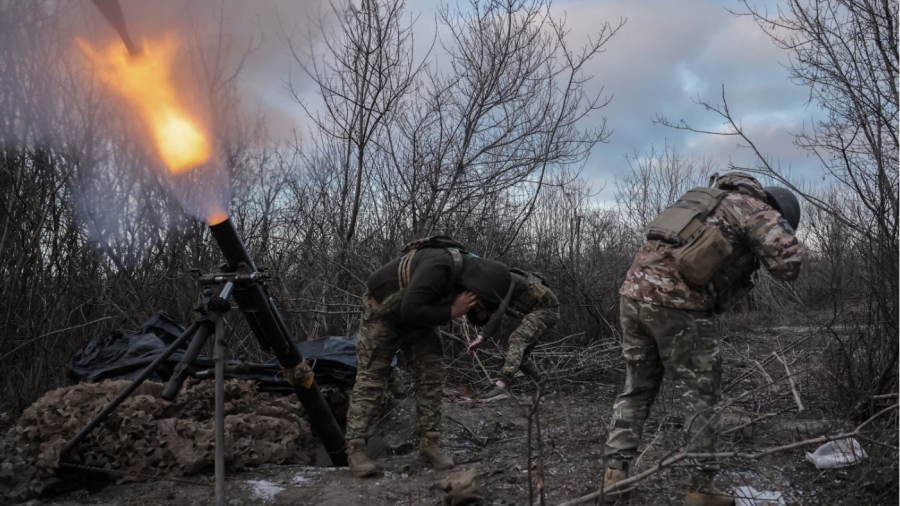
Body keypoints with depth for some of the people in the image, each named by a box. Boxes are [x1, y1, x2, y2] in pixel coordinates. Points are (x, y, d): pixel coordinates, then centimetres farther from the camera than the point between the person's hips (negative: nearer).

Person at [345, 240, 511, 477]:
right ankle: (355, 447, -4)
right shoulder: (440, 266, -39)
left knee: (431, 375, -2)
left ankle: (429, 443, 3)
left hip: (418, 317, 7)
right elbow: (410, 310, -41)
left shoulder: (470, 273, -13)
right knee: (371, 377, -7)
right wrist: (452, 312, -33)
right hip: (383, 309, -7)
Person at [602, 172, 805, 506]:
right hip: (674, 303, -7)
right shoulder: (758, 211, 6)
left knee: (637, 387, 17)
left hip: (635, 290, 7)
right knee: (702, 394, 6)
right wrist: (787, 240, 14)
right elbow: (789, 264, -6)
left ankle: (615, 470, 15)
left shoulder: (710, 200, 29)